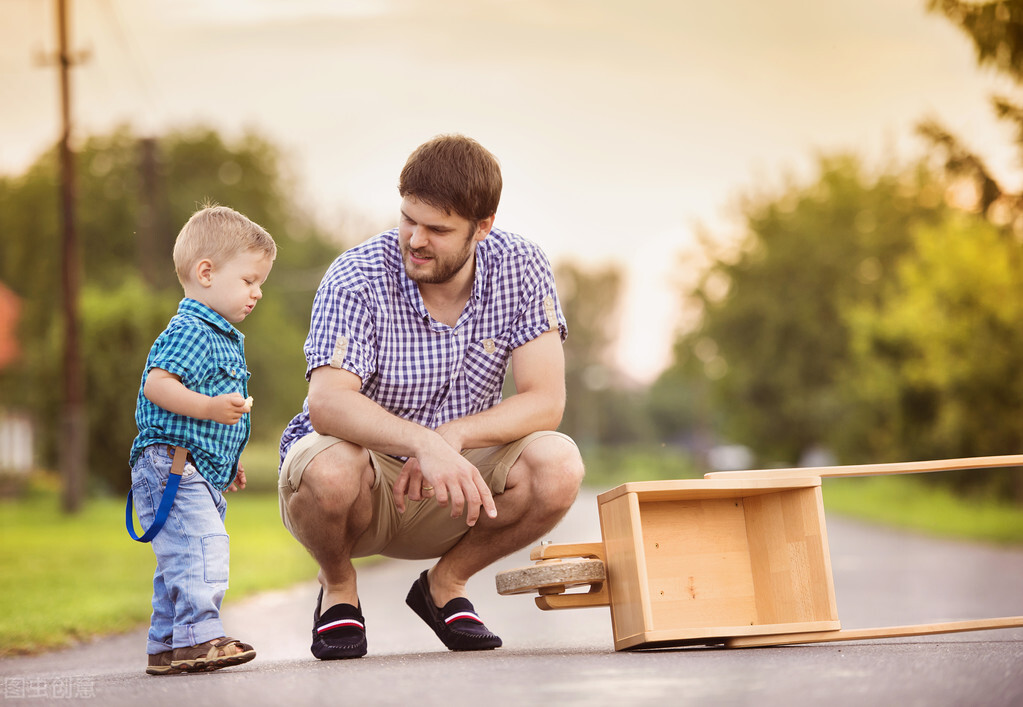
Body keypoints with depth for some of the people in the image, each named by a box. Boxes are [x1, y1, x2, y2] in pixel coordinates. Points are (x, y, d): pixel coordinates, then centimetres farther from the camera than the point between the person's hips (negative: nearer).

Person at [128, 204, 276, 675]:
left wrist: (228, 463, 31)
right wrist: (210, 408, -33)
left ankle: (166, 648, 19)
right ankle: (199, 637, -23)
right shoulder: (189, 332, -13)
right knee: (201, 547, -21)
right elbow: (157, 385, -24)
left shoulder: (222, 337, 22)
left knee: (180, 563, 13)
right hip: (171, 464, -11)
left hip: (201, 472, 11)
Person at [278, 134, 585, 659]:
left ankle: (445, 585, 2)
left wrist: (454, 437, -32)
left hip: (451, 486, 3)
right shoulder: (356, 280, -21)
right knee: (330, 467, -38)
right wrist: (425, 442, -52)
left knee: (558, 466, -26)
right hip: (365, 482, -3)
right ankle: (338, 590, -1)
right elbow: (327, 404, -35)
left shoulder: (520, 268, -11)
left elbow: (545, 401, -15)